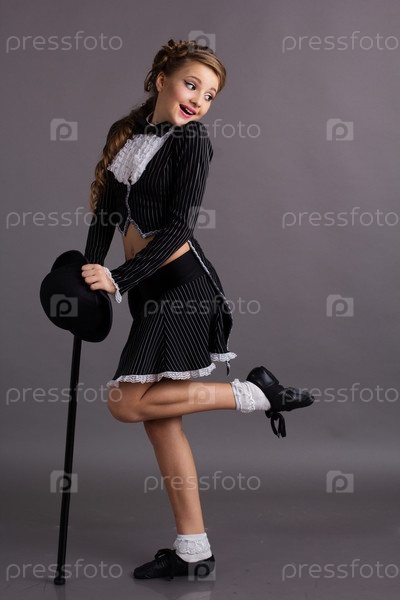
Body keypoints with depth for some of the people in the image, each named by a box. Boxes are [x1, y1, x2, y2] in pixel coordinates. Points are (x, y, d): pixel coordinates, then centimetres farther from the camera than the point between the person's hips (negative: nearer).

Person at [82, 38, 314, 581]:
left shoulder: (192, 139, -8)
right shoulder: (124, 133, 12)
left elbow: (178, 227, -15)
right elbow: (106, 212, 11)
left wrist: (119, 281, -21)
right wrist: (90, 273, 0)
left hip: (181, 281, -7)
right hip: (148, 284, 7)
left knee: (129, 402, -14)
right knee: (160, 418, 6)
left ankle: (258, 393, -2)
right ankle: (193, 551, 15)